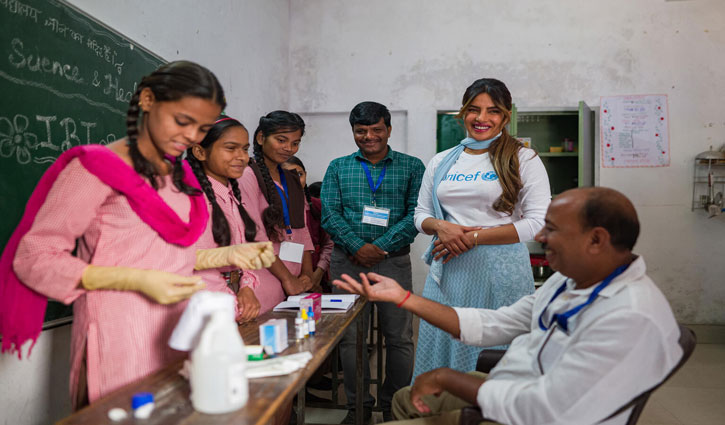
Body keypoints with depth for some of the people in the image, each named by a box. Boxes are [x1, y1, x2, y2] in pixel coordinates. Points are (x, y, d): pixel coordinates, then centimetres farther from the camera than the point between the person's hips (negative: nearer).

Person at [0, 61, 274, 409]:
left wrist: (227, 255, 1)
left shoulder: (178, 174, 13)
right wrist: (138, 281, -21)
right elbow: (33, 258, -11)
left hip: (177, 333, 6)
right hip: (121, 340, -6)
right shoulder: (96, 167, -9)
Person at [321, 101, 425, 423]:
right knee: (350, 337, 6)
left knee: (399, 337, 4)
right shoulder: (338, 168, 10)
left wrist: (380, 247, -13)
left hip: (394, 261, -1)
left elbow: (416, 214, -3)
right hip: (348, 261, 1)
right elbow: (330, 215, 1)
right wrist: (358, 247, -13)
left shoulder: (412, 167, 6)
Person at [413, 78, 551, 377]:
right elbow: (421, 214, 17)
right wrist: (441, 227, -8)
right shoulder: (441, 162, 12)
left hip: (500, 273, -3)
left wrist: (473, 237, -12)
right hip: (448, 272, 4)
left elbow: (538, 222, -8)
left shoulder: (523, 160, 0)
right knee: (441, 348, 8)